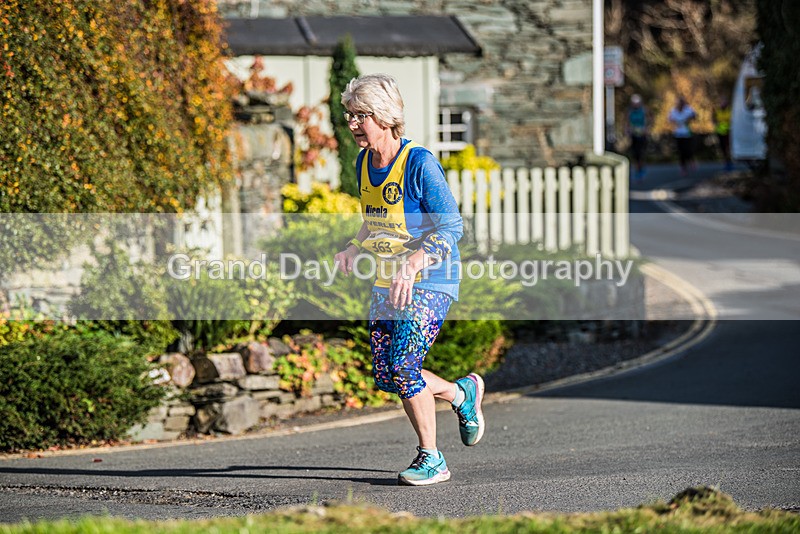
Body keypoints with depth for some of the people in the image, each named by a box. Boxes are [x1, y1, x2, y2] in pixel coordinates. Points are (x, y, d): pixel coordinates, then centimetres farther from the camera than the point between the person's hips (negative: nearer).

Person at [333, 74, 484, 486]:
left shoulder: (419, 163, -17)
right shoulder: (364, 164, 6)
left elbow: (451, 227, -18)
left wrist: (413, 263, -30)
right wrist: (354, 249, 3)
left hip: (429, 282, -8)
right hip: (387, 283, 8)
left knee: (403, 366, -17)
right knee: (385, 376, 5)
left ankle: (431, 459, -2)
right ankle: (463, 394, 31)